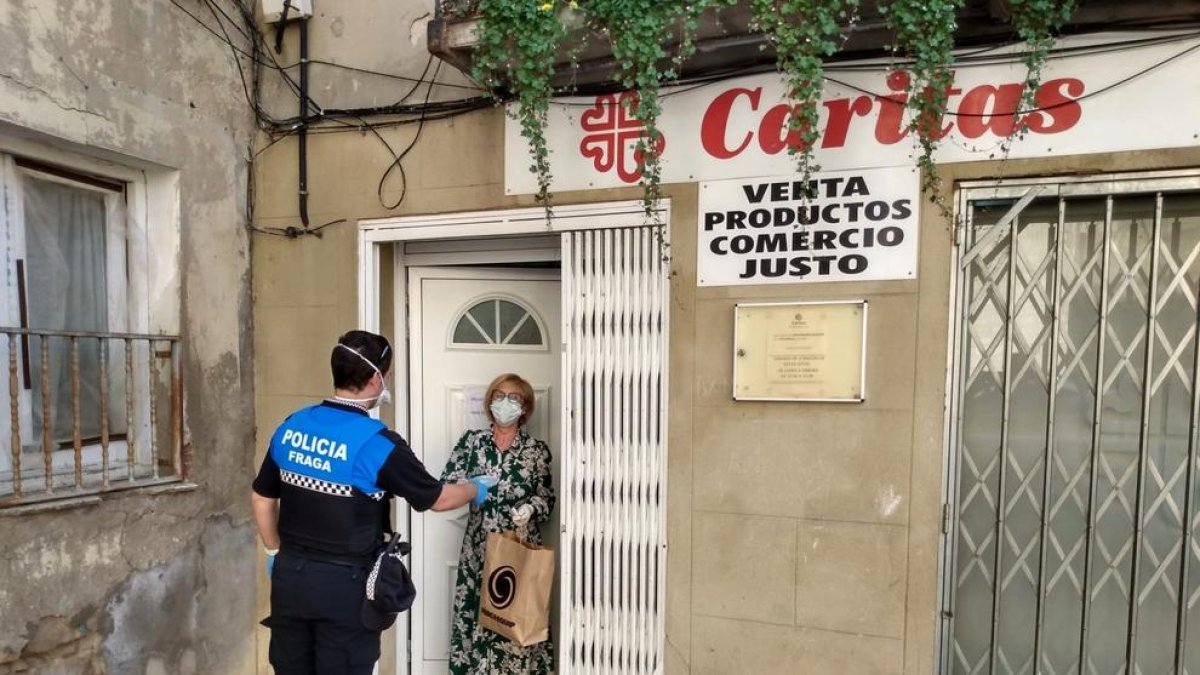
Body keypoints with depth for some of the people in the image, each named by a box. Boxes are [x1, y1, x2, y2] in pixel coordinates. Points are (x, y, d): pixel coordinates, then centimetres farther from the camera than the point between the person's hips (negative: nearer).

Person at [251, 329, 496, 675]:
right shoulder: (377, 442, -19)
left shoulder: (290, 427, -1)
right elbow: (438, 498, -9)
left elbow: (261, 498, 9)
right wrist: (474, 489, 10)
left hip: (290, 574, 6)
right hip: (344, 583, -5)